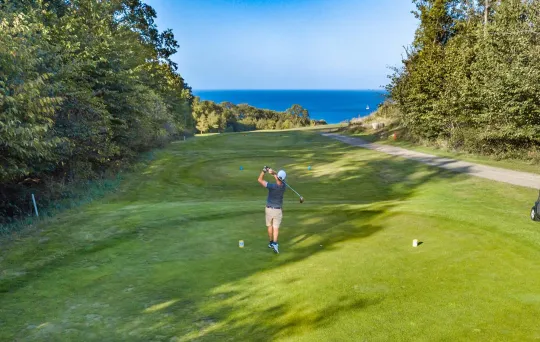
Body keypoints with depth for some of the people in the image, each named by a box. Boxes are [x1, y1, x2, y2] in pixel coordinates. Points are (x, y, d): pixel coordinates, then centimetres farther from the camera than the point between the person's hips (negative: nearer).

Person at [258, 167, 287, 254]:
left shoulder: (272, 186, -25)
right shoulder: (284, 186, -12)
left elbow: (260, 180, -18)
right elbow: (279, 178, 2)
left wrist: (264, 170, -13)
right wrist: (273, 172, -16)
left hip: (269, 209, -1)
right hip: (278, 210, 1)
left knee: (270, 226, 18)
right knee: (276, 228, 2)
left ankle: (271, 242, 30)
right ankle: (275, 243, -18)